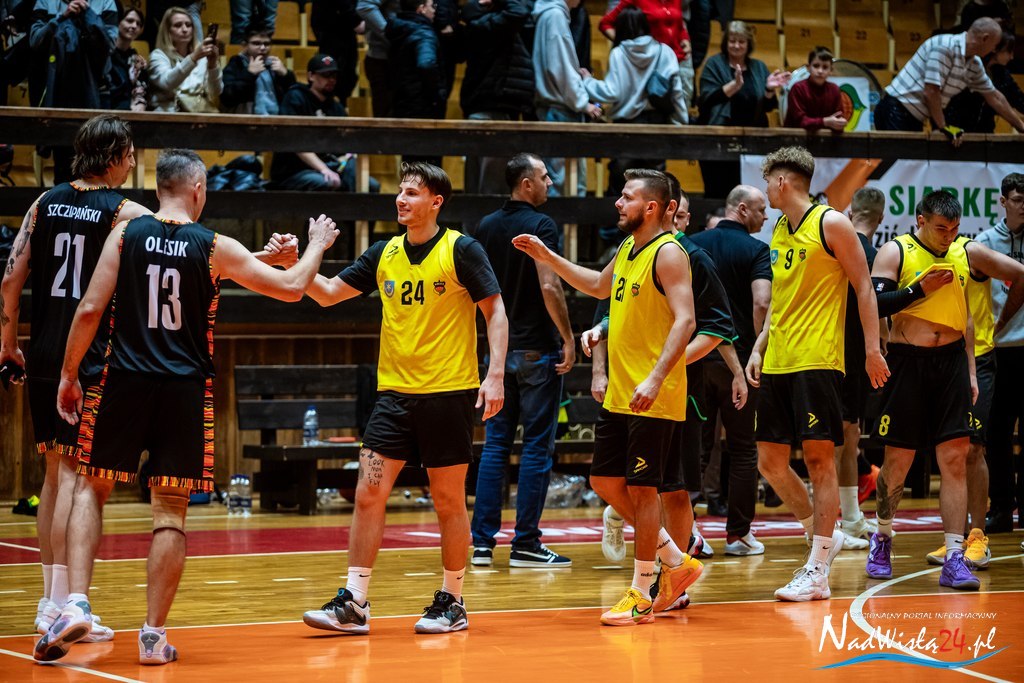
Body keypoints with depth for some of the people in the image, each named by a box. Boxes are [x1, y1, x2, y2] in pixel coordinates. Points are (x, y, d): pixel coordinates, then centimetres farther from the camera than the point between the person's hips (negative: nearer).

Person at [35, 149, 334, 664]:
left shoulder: (126, 234, 1)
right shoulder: (215, 248, 0)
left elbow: (90, 309, -3)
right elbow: (292, 288, 5)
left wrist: (68, 376, 7)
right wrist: (316, 246, 24)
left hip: (125, 381, 0)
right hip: (185, 389, 0)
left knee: (90, 488, 12)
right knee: (170, 509, 6)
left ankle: (76, 605, -6)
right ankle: (154, 634, 5)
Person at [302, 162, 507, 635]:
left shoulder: (461, 250, -5)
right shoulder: (384, 254, 9)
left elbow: (495, 312, -5)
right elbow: (328, 294, 11)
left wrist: (495, 375, -14)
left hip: (449, 393, -4)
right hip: (394, 392, 5)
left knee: (448, 500, 3)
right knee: (368, 493, -3)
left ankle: (452, 603, 16)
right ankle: (353, 604, 0)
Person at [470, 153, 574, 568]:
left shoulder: (486, 227, 8)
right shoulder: (540, 226, -12)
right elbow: (549, 288, -20)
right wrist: (568, 339, -13)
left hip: (499, 348, 6)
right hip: (537, 349, -6)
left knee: (496, 444, 8)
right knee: (536, 446, -1)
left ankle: (482, 542, 5)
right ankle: (526, 545, -1)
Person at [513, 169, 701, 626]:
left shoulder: (668, 253, -13)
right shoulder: (628, 250, 14)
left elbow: (685, 320, -22)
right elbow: (599, 287, 34)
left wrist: (656, 378, -30)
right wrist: (547, 257, 28)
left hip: (652, 399, -9)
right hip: (618, 395, 9)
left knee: (641, 488, -4)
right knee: (605, 482, 11)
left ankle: (642, 596, 5)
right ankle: (677, 562, 23)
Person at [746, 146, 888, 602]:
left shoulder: (831, 224, -6)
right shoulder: (778, 232, 16)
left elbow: (864, 288, -6)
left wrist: (872, 350, -10)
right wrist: (759, 348, 14)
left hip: (817, 360, -8)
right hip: (777, 363, 8)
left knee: (819, 457, -7)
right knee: (770, 461, 6)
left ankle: (817, 573, -5)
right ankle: (822, 536, 24)